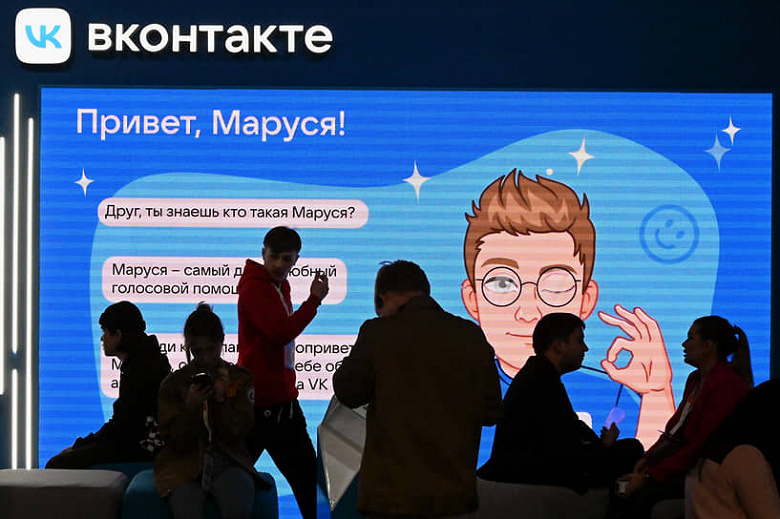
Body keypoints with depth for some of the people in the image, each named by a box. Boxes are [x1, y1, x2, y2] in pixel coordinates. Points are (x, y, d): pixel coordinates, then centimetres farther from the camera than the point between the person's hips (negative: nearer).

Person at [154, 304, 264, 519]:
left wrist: (222, 399, -12)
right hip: (185, 464, 0)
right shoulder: (173, 384, 9)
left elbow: (238, 434, 2)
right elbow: (176, 441, 2)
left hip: (228, 462, 0)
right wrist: (190, 407, -15)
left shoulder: (240, 379, 10)